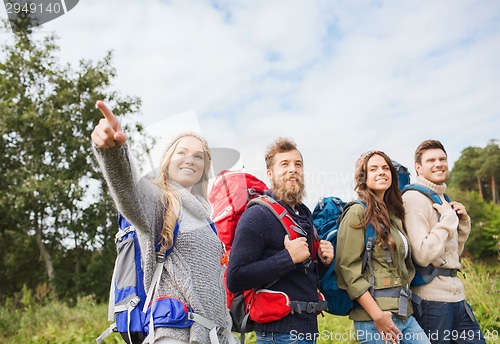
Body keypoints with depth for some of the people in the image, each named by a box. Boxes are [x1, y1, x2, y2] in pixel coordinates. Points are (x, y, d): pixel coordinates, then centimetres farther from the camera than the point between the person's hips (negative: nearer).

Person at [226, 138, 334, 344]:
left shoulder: (304, 215, 11)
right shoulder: (257, 215, -14)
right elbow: (235, 280, -22)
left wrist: (322, 260, 1)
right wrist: (289, 257, -24)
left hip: (308, 327, 8)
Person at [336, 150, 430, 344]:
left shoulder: (394, 214, 15)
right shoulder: (358, 213, -9)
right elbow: (348, 268, -16)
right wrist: (377, 314, -18)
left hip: (404, 313, 7)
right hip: (373, 315, -7)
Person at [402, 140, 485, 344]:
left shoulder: (442, 199, 14)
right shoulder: (414, 198, -14)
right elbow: (422, 256, -23)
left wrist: (462, 221, 7)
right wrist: (448, 218, -16)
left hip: (456, 295, 9)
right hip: (431, 300, -9)